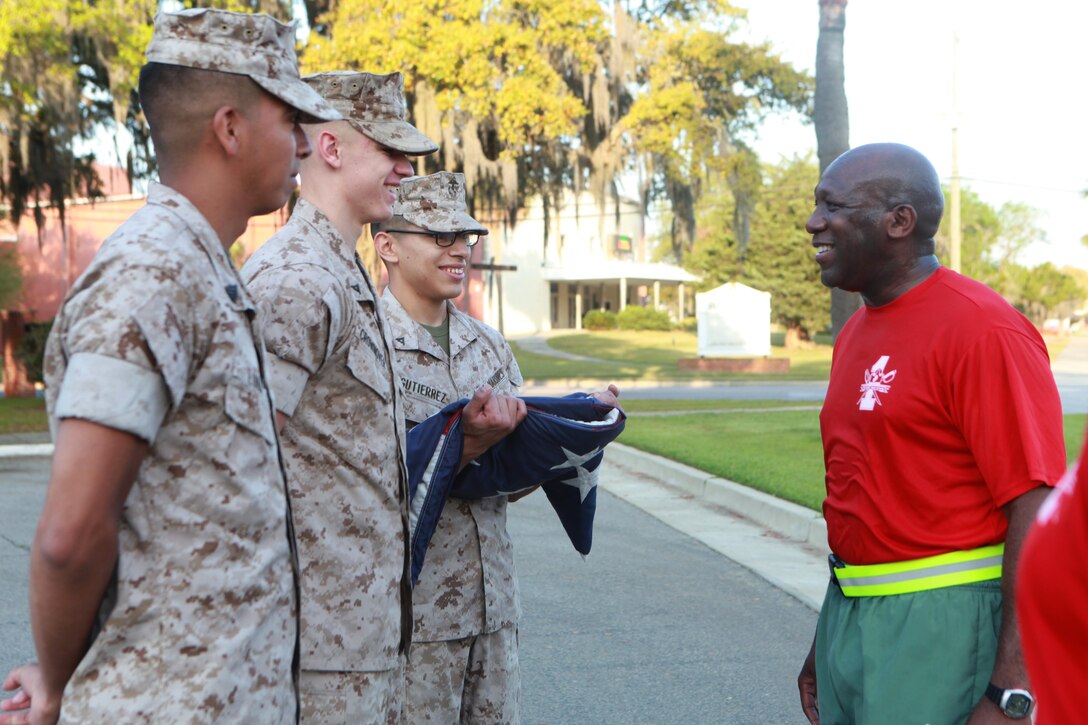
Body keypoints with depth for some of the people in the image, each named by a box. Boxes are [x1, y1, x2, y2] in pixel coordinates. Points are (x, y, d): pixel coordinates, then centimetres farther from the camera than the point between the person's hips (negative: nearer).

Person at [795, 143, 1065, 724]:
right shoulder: (853, 335, 12)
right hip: (853, 615, 8)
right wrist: (828, 640, 20)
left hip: (939, 626, -8)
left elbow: (1037, 510, -19)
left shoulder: (982, 330, -15)